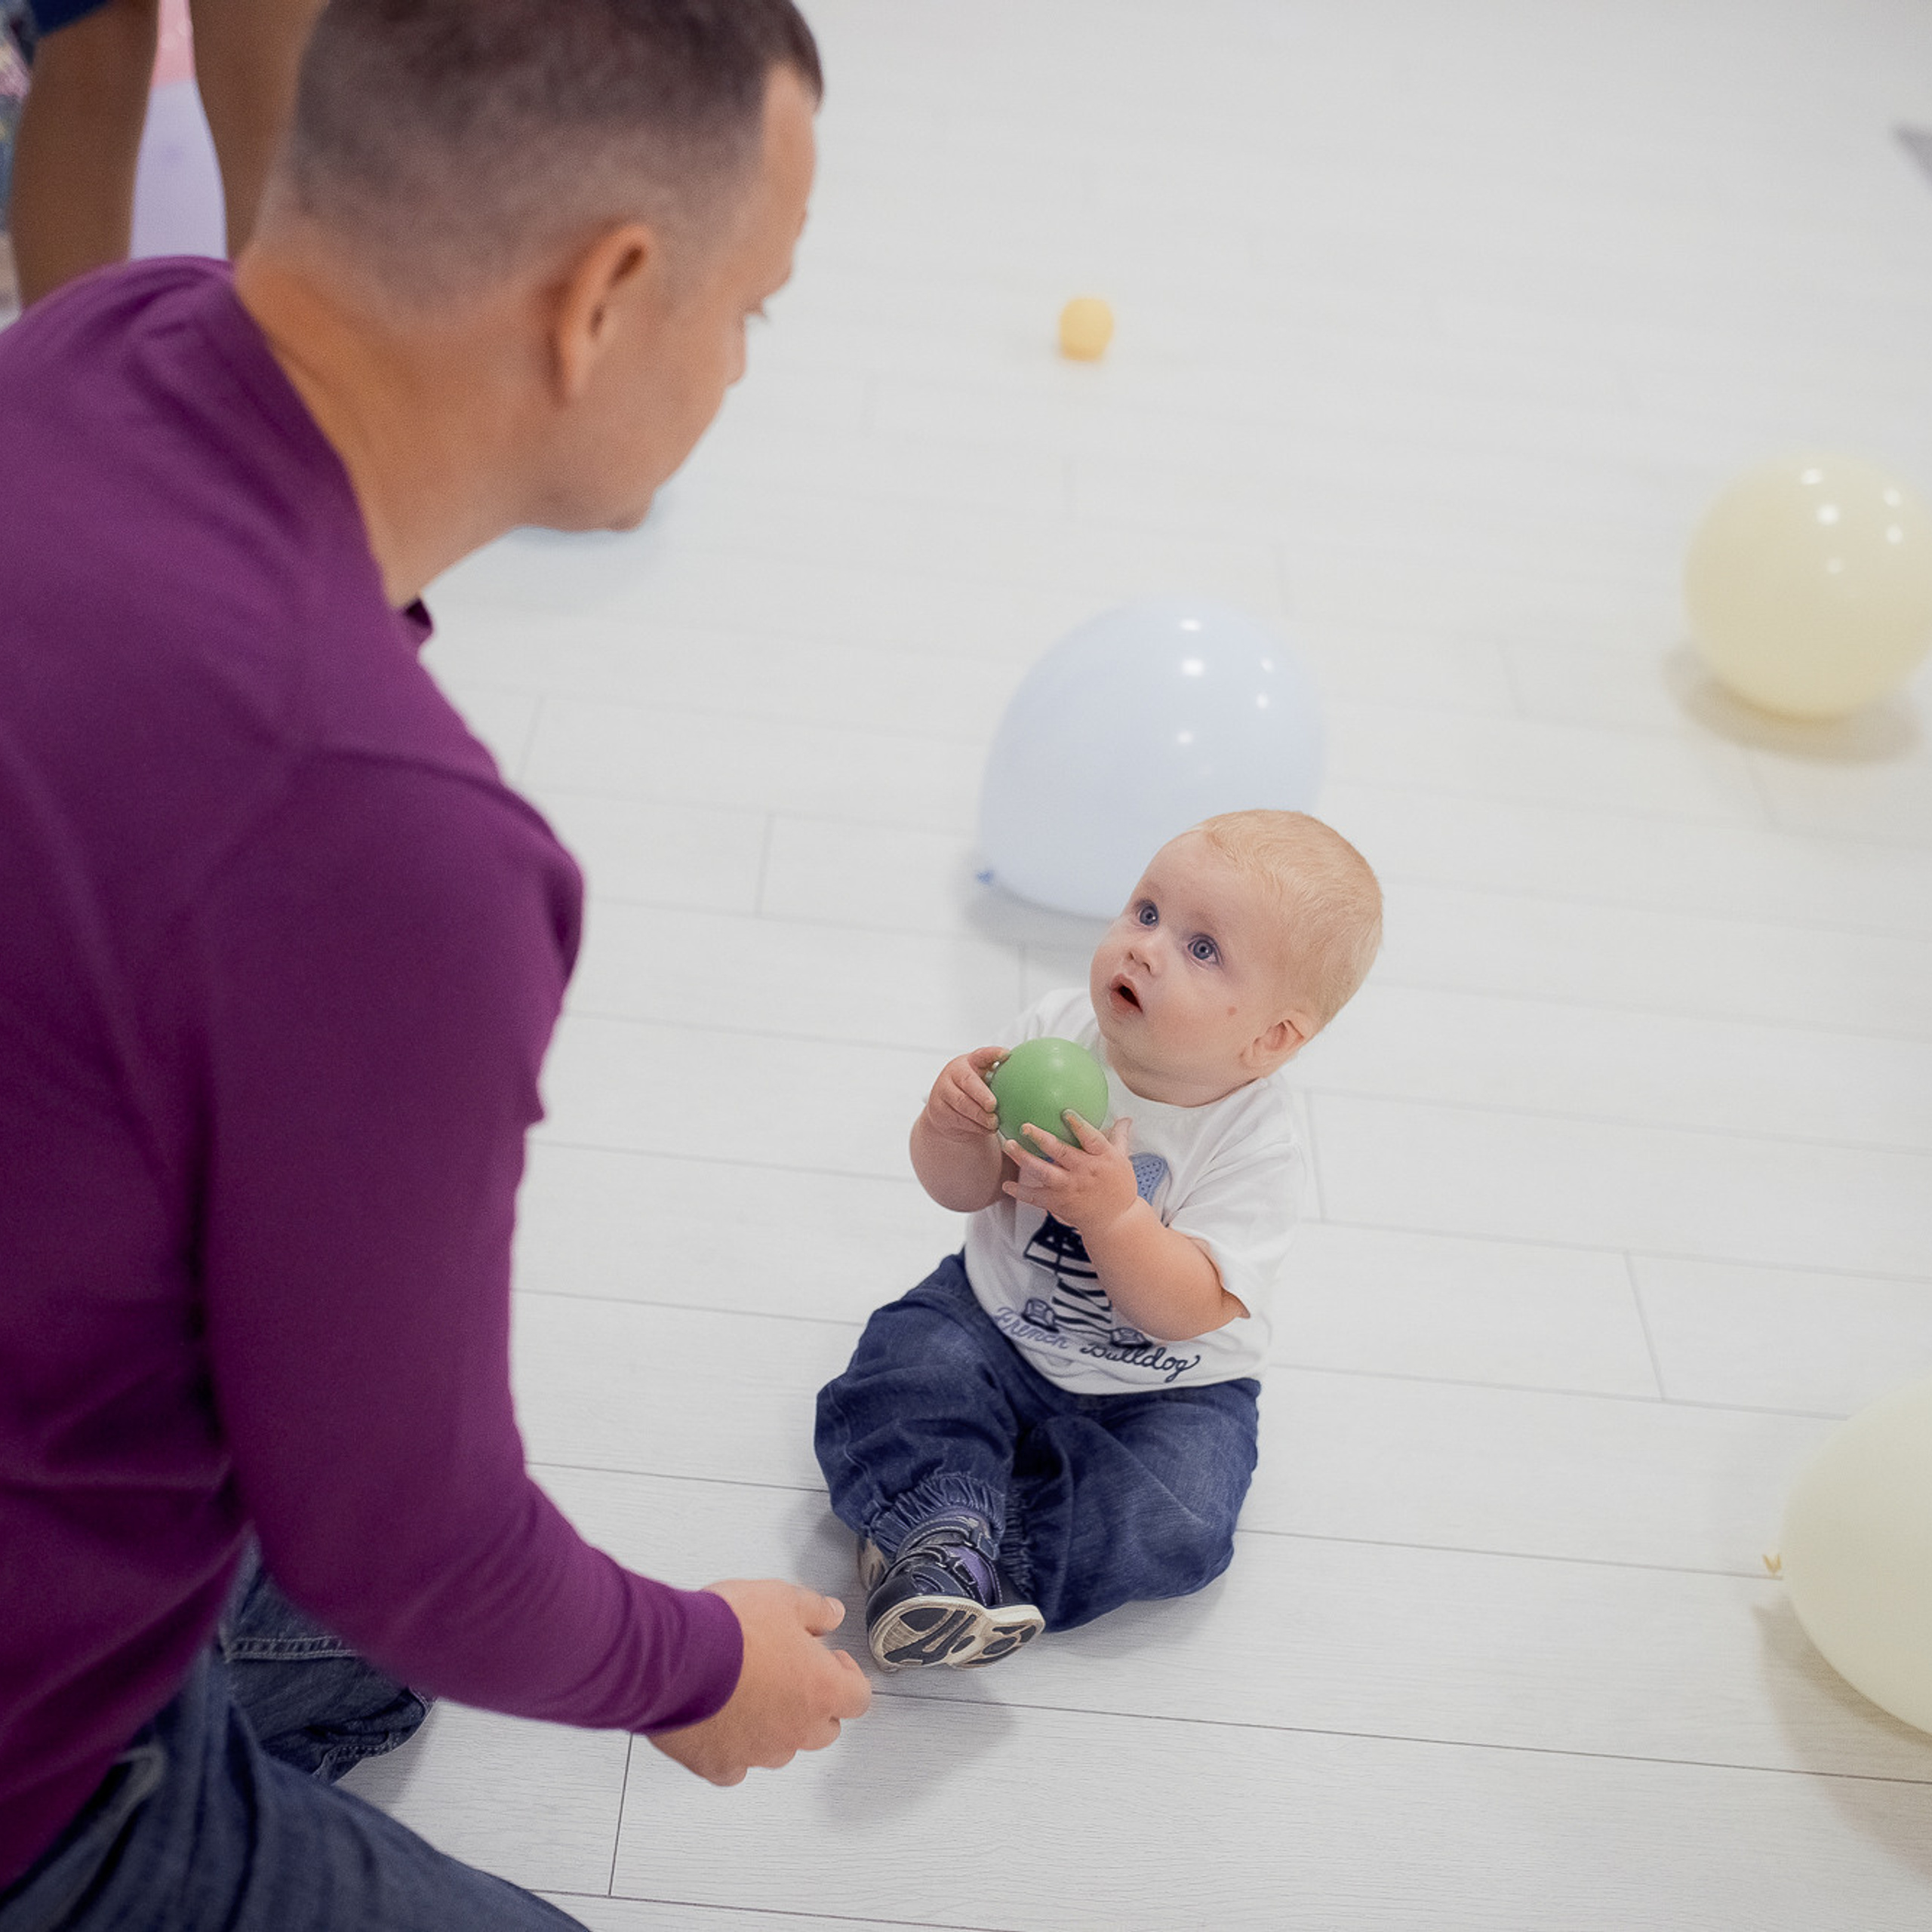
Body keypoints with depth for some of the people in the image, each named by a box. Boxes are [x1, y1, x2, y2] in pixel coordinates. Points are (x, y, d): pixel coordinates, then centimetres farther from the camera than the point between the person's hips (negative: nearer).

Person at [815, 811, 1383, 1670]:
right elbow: (963, 1189, -6)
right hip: (997, 1324, 3)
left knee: (1177, 1521, -23)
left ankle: (938, 1555, -20)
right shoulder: (1057, 1032, -13)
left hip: (1160, 1390, -2)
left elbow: (1189, 1311, -26)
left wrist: (1114, 1213, -40)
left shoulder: (1256, 1145, -21)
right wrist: (953, 1128, -28)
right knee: (905, 1366, -22)